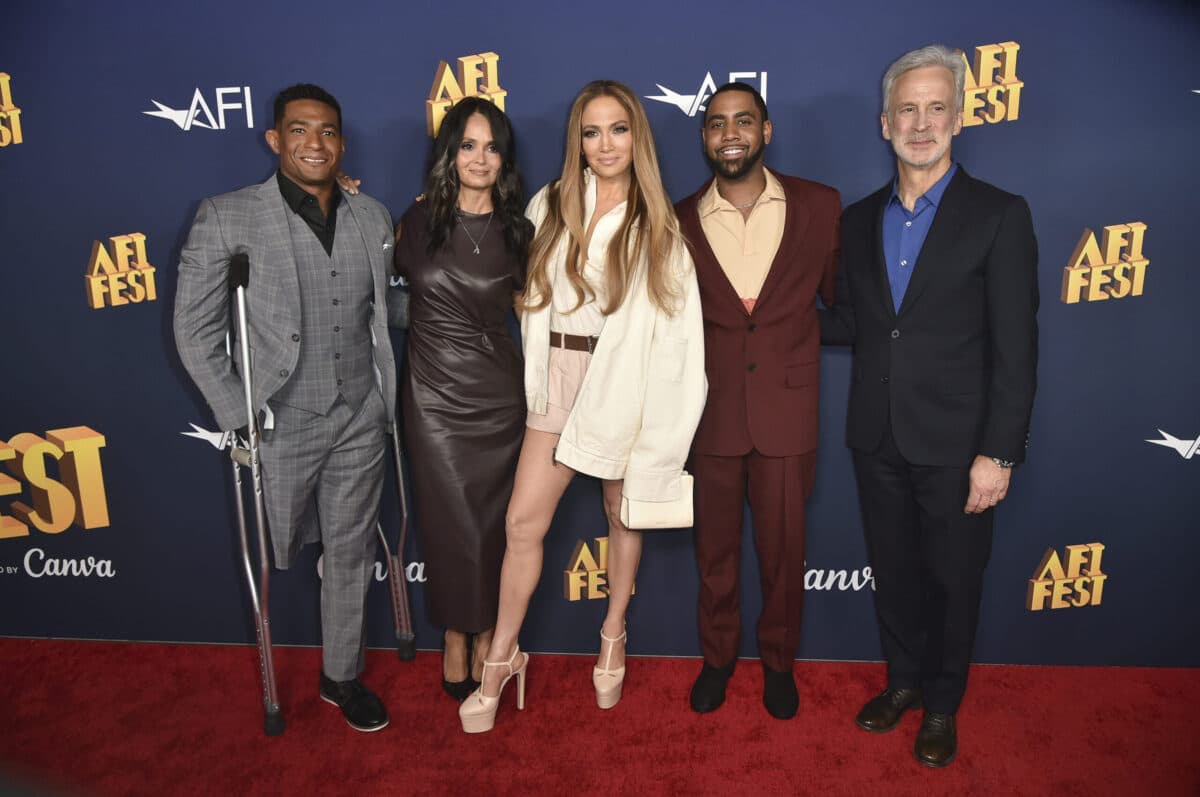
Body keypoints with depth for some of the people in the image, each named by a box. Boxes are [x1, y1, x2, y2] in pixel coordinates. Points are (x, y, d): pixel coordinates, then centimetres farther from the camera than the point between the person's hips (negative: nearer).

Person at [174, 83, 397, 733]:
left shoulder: (373, 218, 4)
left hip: (360, 422, 3)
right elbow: (194, 329, -6)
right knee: (277, 550, 15)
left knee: (351, 550, 12)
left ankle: (341, 676, 33)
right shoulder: (228, 218, -8)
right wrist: (238, 416, -9)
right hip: (281, 425, -2)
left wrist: (393, 397, 8)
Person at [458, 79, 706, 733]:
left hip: (625, 383, -1)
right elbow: (530, 290, 19)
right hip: (558, 377, 2)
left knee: (623, 514, 13)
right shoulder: (550, 206, 6)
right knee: (524, 520, -3)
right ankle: (502, 656, 15)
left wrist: (665, 417, -9)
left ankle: (613, 639, 35)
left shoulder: (660, 225, 0)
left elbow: (679, 324, -4)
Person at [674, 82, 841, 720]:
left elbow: (840, 297, 9)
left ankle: (778, 661, 36)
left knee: (783, 550, 12)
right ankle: (717, 657, 37)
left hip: (786, 410, 0)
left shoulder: (819, 206, 0)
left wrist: (787, 334, -3)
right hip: (710, 413, 1)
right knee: (714, 548, 15)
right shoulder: (680, 221, 1)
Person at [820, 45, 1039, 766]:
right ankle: (904, 681, 39)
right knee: (894, 572, 17)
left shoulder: (1000, 215, -7)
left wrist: (998, 454, -14)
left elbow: (1015, 349, -10)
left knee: (953, 581, 12)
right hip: (878, 440, 4)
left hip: (955, 444, -3)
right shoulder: (861, 219, 7)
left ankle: (943, 703, 34)